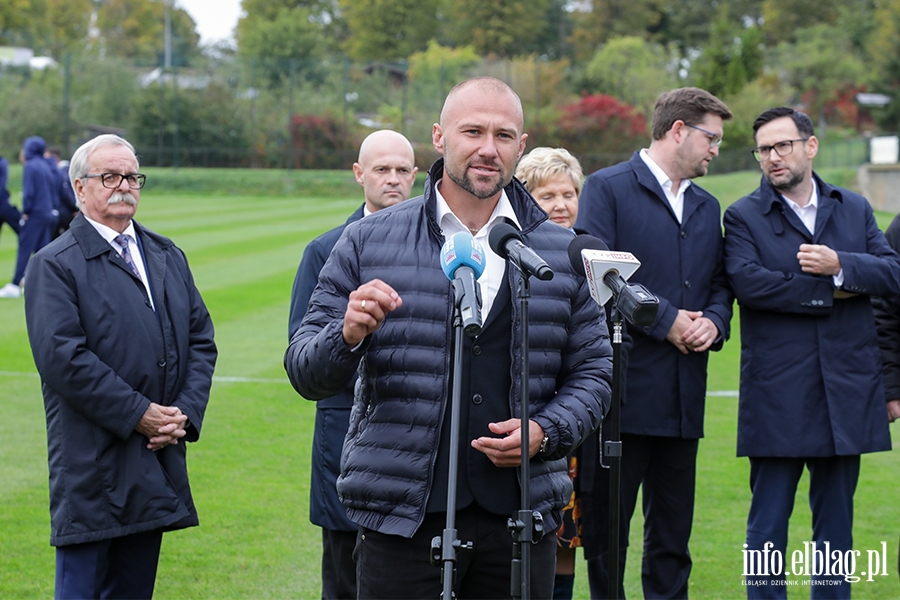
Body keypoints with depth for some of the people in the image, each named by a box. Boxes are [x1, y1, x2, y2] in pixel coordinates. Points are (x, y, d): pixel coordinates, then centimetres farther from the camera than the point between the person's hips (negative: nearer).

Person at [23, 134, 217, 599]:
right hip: (92, 467, -6)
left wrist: (186, 413, -1)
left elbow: (201, 339, 15)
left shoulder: (169, 257, 17)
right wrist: (138, 415, -15)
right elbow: (61, 356, -15)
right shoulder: (55, 264, -4)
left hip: (158, 465, 6)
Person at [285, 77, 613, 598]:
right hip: (402, 519, -1)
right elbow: (305, 373, 2)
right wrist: (348, 335, -19)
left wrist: (547, 432, -7)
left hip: (521, 516, 2)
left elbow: (593, 373, 11)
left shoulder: (563, 253, 8)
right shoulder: (369, 242, 3)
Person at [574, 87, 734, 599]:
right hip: (624, 385, -6)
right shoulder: (608, 188, -3)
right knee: (606, 526, -1)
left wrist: (713, 322, -2)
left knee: (673, 534, 10)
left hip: (684, 395, 6)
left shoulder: (708, 207, 19)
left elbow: (719, 284, 20)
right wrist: (665, 321, -13)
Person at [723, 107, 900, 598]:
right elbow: (748, 282, -17)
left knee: (836, 522, 11)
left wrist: (840, 265, -17)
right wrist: (829, 292, -11)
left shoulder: (854, 209, 12)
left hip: (846, 391, 3)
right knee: (768, 524, 0)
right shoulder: (743, 217, 1)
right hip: (778, 395, -3)